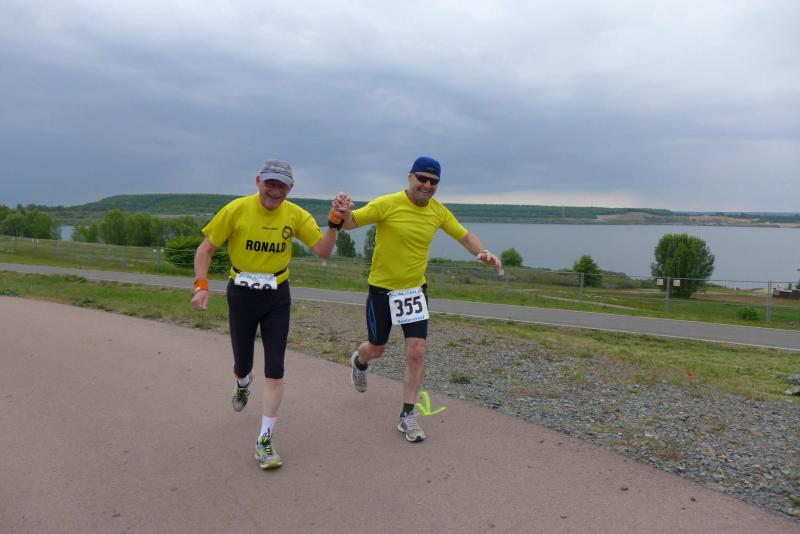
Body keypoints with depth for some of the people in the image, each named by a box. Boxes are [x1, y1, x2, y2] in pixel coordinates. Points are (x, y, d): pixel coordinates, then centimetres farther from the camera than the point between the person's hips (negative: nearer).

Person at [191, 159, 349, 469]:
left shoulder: (296, 215, -7)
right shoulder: (236, 210, -12)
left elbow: (323, 251, -9)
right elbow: (206, 249, -5)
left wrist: (335, 221, -22)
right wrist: (201, 286, -18)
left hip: (277, 297, 1)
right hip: (242, 295, -1)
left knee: (275, 371, -4)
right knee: (242, 365, 14)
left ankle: (265, 441, 9)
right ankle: (243, 383, 55)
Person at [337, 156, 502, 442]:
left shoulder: (439, 211, -4)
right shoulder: (387, 204, -17)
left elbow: (464, 235, 8)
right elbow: (351, 222, -15)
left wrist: (483, 252, -12)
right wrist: (344, 213, -39)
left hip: (415, 289, 3)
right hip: (382, 289, -2)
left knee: (417, 351, -7)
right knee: (376, 349, 14)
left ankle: (408, 415, 9)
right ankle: (359, 361, 53)